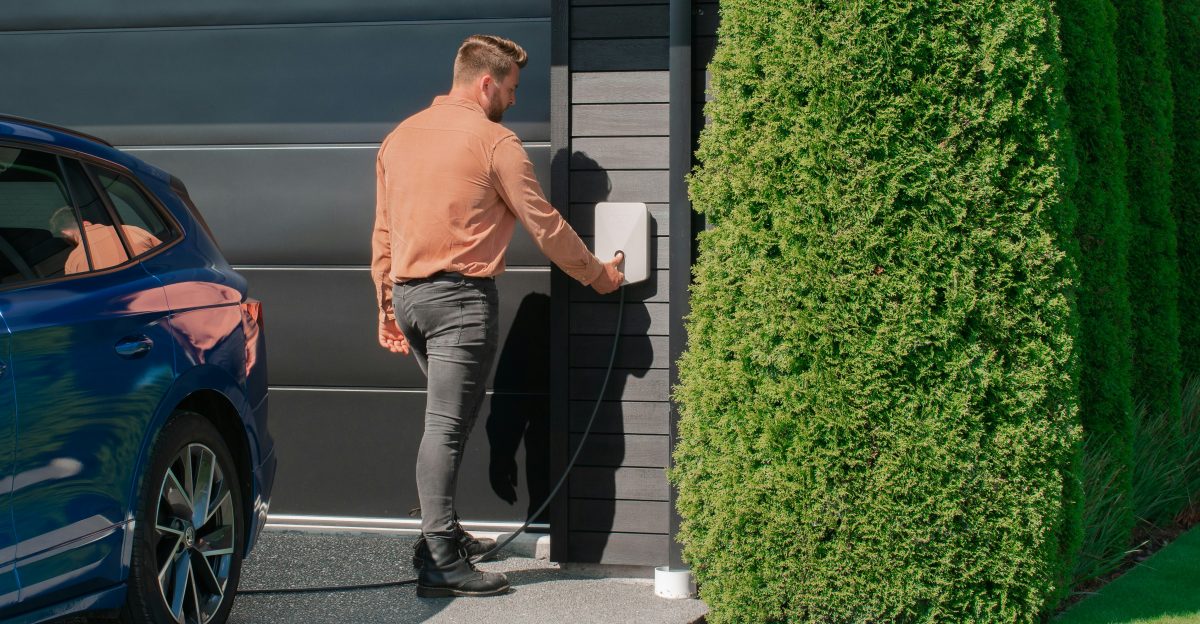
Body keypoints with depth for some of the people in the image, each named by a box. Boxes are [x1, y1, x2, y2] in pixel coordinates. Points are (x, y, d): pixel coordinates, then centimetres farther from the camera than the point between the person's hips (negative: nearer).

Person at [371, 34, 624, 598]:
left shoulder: (399, 137, 14)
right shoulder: (493, 140, -8)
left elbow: (382, 233, 17)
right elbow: (544, 224, -5)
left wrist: (387, 308, 23)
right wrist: (596, 275, 8)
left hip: (406, 294, 7)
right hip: (461, 297, -7)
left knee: (447, 420, 20)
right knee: (445, 429, -9)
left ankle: (442, 534, 23)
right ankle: (441, 565, -9)